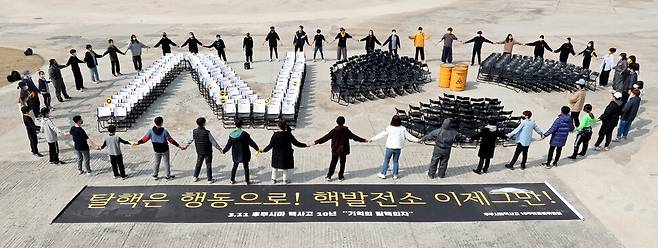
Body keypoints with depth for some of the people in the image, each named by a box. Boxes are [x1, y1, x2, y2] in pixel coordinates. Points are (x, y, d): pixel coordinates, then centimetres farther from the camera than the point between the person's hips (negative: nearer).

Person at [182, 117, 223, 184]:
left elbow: (190, 140, 7)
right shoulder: (207, 133, -23)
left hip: (199, 151, 5)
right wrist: (219, 148, -8)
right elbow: (213, 142, -17)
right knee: (208, 165, 8)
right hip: (207, 151, -4)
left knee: (198, 163, 22)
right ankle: (210, 179, 16)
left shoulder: (194, 131, -8)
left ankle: (195, 177, 31)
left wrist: (186, 146, 25)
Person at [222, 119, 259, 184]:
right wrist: (257, 148, -1)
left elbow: (229, 145, 2)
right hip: (244, 154, -4)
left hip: (235, 154, 4)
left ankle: (232, 180, 26)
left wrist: (224, 151, 18)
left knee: (235, 166, 19)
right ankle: (247, 181, 14)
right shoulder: (244, 134, -18)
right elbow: (251, 142, -12)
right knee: (246, 167, 8)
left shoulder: (231, 134, -4)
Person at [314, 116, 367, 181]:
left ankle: (329, 176, 12)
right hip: (343, 150, 0)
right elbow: (354, 136, -2)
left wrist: (317, 141, -5)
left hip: (335, 150, 1)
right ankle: (341, 176, 18)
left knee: (333, 163, 12)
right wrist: (363, 140, 7)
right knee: (342, 163, 13)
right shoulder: (346, 130, -9)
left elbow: (326, 137, -10)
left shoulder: (334, 131, -9)